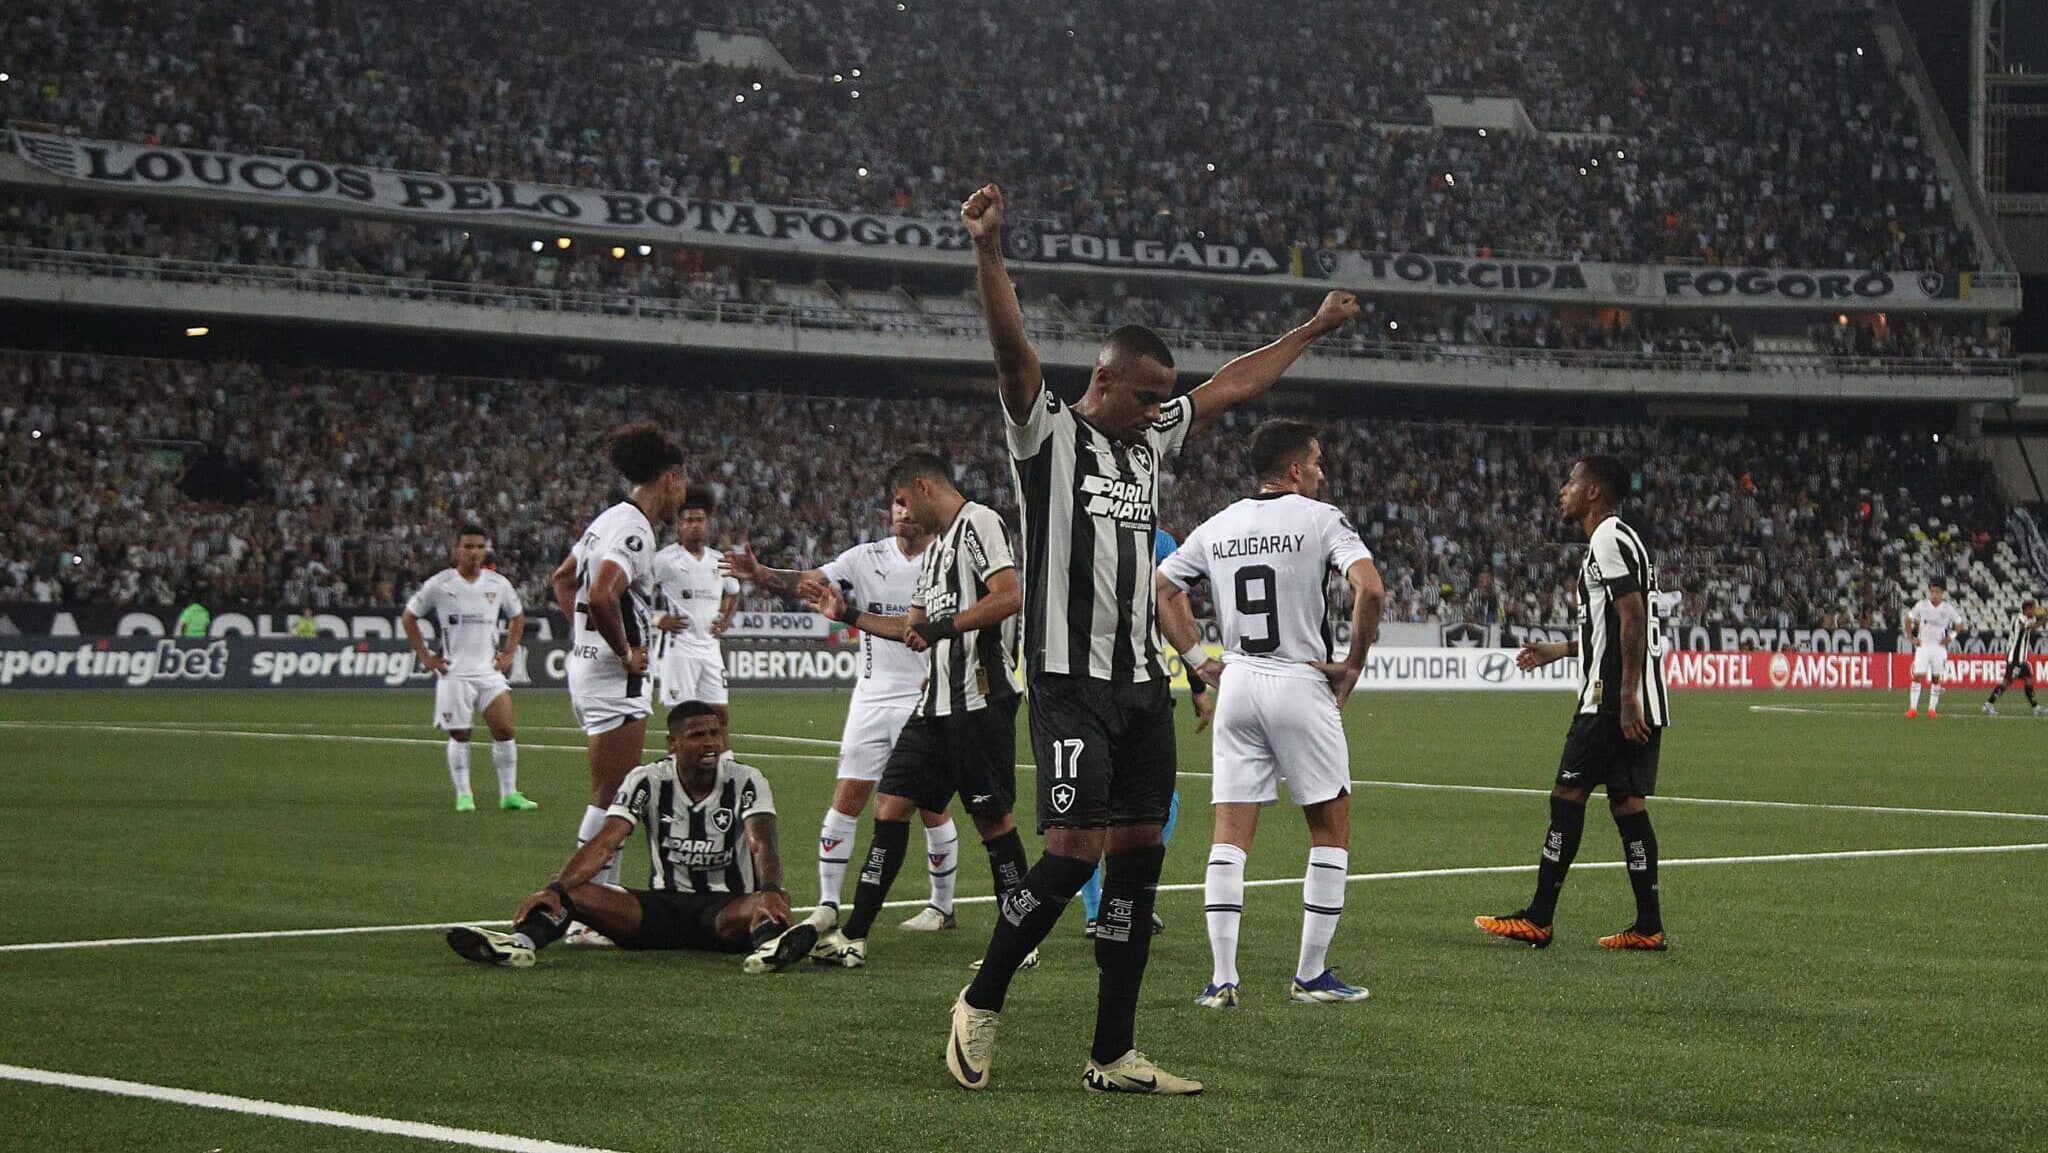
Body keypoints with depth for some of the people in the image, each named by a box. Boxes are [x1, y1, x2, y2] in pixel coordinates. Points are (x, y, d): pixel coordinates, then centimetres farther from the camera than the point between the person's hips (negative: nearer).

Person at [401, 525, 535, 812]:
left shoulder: (498, 584, 6)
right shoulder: (439, 584, -3)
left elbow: (517, 617, 22)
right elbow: (408, 617, 6)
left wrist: (508, 654, 12)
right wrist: (424, 656, 1)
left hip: (489, 670, 3)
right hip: (453, 672, -3)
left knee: (505, 731, -5)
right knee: (459, 735, -1)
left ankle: (509, 794, 2)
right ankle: (463, 796, 9)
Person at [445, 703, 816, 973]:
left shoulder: (747, 784, -6)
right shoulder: (647, 781, -2)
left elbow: (762, 847, -21)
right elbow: (605, 843, -12)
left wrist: (770, 892, -45)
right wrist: (555, 889, -30)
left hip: (726, 909, -2)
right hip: (663, 906, 2)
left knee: (769, 905, -37)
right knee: (575, 892, -21)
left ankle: (768, 944, -71)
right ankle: (521, 942, -49)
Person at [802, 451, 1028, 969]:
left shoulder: (979, 523, -6)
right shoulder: (937, 546, 24)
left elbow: (1009, 598, -19)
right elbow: (914, 626, 31)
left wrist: (941, 627, -19)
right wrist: (849, 615, 31)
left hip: (980, 696, -10)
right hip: (936, 700, 10)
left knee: (990, 815, -4)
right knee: (891, 804, 4)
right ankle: (854, 936, 4)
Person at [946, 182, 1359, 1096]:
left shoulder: (1150, 439, 17)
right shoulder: (1049, 432, -4)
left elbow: (1232, 386, 27)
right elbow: (1011, 346, -19)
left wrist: (1313, 330, 34)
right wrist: (987, 250, -32)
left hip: (1143, 683, 8)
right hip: (1072, 680, -8)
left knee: (1139, 854, 4)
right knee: (1074, 852, -13)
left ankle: (1113, 1056, 8)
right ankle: (981, 1004, 7)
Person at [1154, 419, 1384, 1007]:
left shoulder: (1217, 527, 10)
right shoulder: (1320, 518, -5)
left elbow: (1160, 591, 11)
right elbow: (1370, 588, -19)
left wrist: (1200, 659, 13)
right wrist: (1353, 663, -8)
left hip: (1236, 686, 4)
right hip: (1301, 687, -4)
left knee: (1230, 833, 5)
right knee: (1331, 826, 9)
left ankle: (1222, 980, -2)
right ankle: (1311, 975, 9)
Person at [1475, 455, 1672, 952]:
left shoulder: (1609, 538, -11)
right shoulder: (1617, 539, 21)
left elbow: (1633, 618, -20)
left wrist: (1627, 697, -24)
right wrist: (1559, 649, 33)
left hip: (1611, 697, -10)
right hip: (1633, 703, 10)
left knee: (1568, 795, -6)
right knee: (1626, 802, 8)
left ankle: (1537, 920, -3)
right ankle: (1649, 926, 6)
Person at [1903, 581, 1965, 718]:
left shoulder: (1948, 609, -5)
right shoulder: (1921, 605, -5)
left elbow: (1959, 624, 9)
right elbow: (1908, 620, 7)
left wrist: (1951, 637, -4)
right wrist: (1912, 638, 1)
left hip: (1939, 647, 1)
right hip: (1923, 645, -1)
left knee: (1936, 678, 5)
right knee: (1917, 676, -8)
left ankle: (1932, 709, 13)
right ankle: (1913, 708, -5)